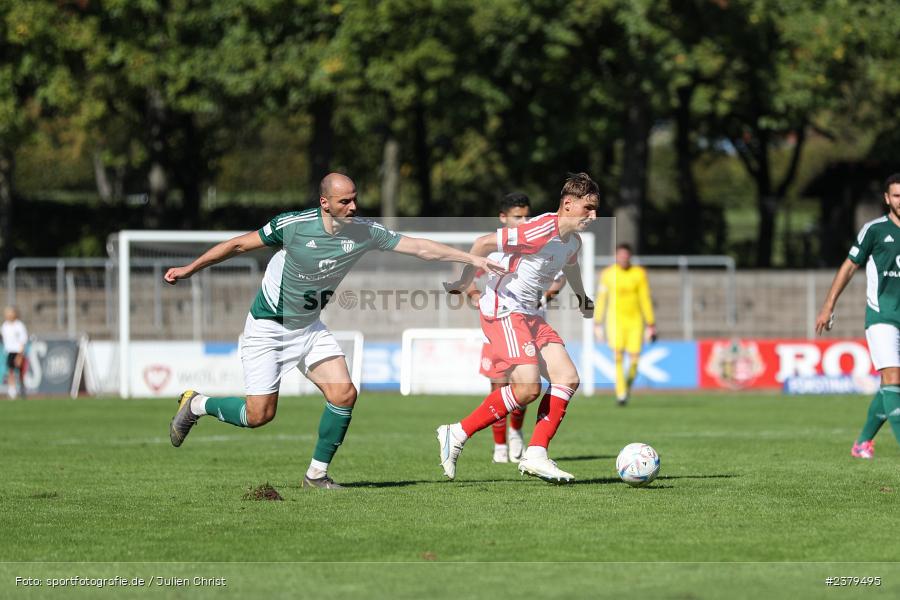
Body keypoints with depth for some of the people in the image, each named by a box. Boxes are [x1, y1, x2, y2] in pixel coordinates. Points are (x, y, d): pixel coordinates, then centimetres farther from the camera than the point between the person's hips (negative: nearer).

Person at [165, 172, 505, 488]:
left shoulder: (364, 232, -11)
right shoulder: (292, 225, -22)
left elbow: (420, 247, -6)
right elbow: (239, 245, -10)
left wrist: (472, 258, -10)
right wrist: (189, 269, -4)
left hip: (309, 328, 5)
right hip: (267, 328, -5)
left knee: (344, 394, -13)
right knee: (259, 415, -8)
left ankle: (317, 473, 2)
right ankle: (195, 404, 20)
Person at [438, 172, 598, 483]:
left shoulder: (573, 241, 10)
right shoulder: (542, 230, -20)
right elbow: (484, 244, -18)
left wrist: (583, 298, 47)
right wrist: (464, 282, -7)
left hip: (530, 315, 10)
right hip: (504, 309, -10)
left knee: (568, 378, -3)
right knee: (528, 387, -21)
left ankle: (535, 455, -2)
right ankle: (457, 434, -9)